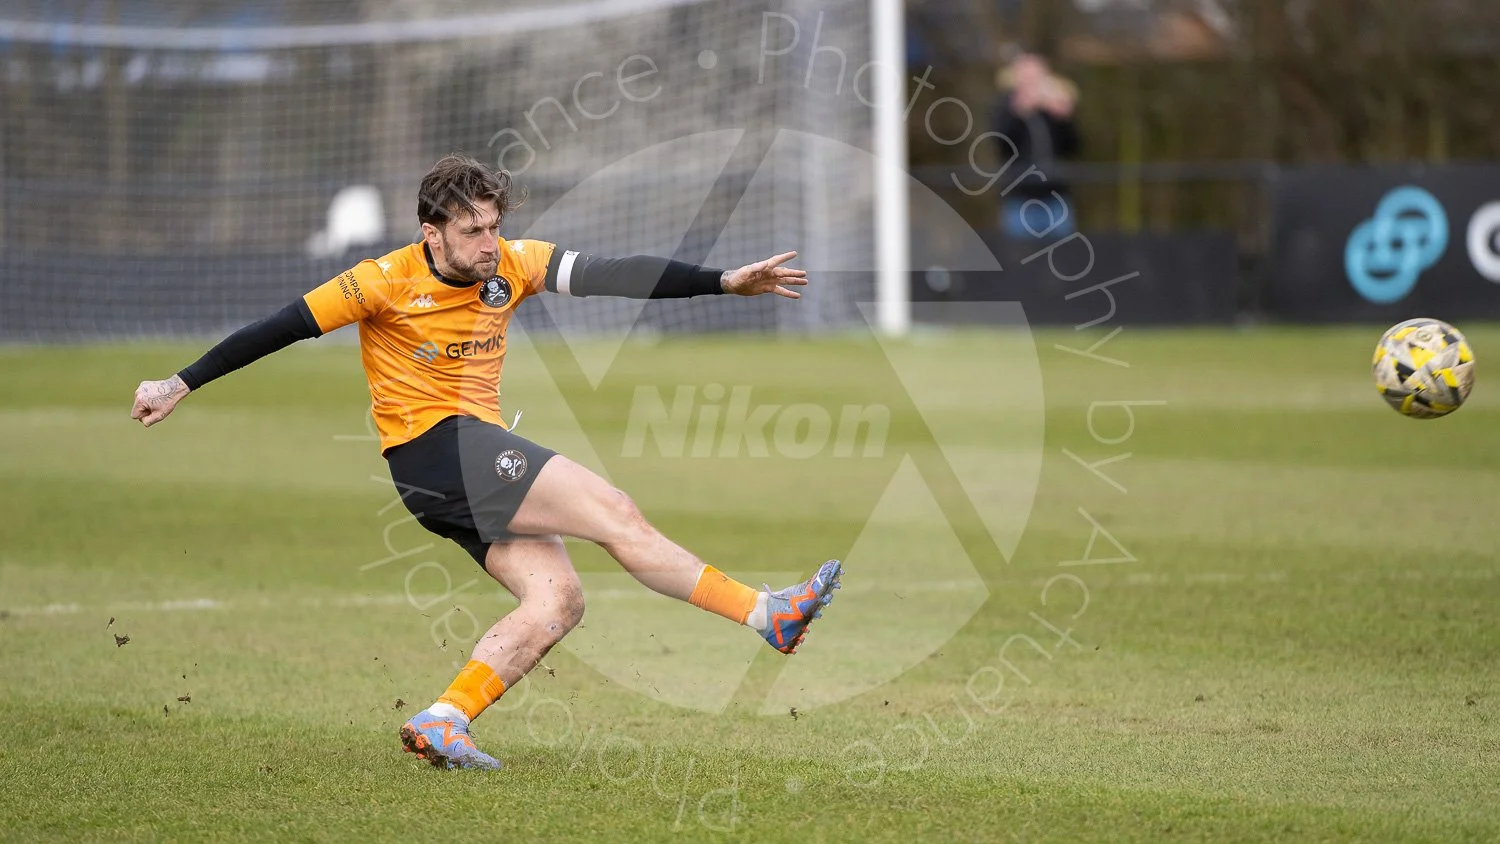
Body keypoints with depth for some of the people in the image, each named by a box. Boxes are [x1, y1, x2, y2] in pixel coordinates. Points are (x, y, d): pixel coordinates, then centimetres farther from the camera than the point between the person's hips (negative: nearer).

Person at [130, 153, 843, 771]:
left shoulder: (512, 265, 3)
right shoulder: (387, 282, -12)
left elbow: (610, 276, -6)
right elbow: (278, 329, -7)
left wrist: (724, 282, -15)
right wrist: (181, 385, -5)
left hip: (479, 458, 8)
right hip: (432, 447, -8)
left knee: (556, 601, -9)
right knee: (613, 512, -15)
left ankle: (441, 723, -9)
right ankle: (764, 613, -12)